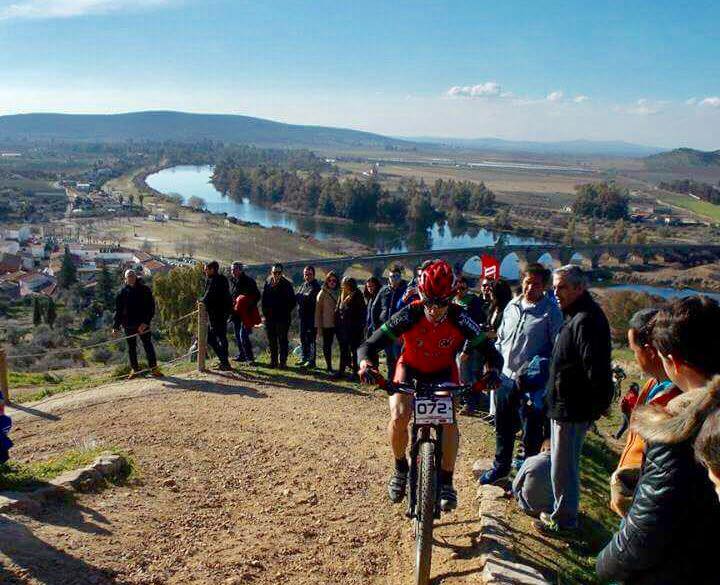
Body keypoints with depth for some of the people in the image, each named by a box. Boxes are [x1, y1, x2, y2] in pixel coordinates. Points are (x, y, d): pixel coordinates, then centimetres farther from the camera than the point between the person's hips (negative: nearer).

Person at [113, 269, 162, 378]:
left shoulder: (145, 290, -2)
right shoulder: (123, 292, 5)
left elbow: (151, 308, -6)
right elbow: (118, 310, 8)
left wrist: (145, 322, -17)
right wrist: (116, 326, 2)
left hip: (143, 324, -2)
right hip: (128, 325, 2)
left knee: (148, 346, 1)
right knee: (131, 348, 11)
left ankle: (154, 368, 9)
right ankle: (134, 369, 21)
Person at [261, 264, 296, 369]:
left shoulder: (287, 284, -4)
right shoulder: (268, 283, 7)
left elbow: (293, 301, -1)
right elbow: (264, 300, 14)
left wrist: (286, 311, -6)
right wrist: (265, 312, 6)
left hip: (282, 318, -4)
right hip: (269, 317, 4)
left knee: (282, 340, -2)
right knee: (271, 341, 11)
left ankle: (282, 361, 4)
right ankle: (273, 361, 20)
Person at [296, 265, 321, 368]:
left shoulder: (316, 286, -7)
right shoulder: (303, 285, 17)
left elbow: (310, 297, -18)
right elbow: (297, 297, 9)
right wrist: (304, 297, -5)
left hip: (311, 315, -8)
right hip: (303, 314, 8)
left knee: (310, 338, -6)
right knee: (303, 337, 14)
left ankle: (311, 361, -1)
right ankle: (304, 358, 26)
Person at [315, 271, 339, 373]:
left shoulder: (339, 292, 5)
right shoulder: (322, 293, -1)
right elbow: (318, 310, -1)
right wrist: (318, 326, -4)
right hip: (327, 324, -2)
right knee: (327, 345, 6)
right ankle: (329, 366, 15)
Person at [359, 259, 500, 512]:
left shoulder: (459, 318, -26)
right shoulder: (409, 315, -30)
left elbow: (488, 349, -18)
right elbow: (369, 345, -28)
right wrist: (366, 361, -51)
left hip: (443, 371, 1)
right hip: (410, 368, 0)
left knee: (449, 420, -21)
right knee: (399, 417, -23)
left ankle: (446, 481, -2)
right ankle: (400, 469, 4)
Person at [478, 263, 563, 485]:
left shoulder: (551, 312, -10)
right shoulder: (512, 306, 7)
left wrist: (541, 370, -19)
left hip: (532, 383, -6)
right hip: (506, 377, 6)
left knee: (532, 432, 6)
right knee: (503, 427, 20)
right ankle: (501, 466, 38)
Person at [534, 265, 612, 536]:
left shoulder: (586, 320, -24)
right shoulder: (575, 316, 11)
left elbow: (597, 369, -28)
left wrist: (597, 407, -22)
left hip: (572, 409, -11)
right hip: (565, 405, 11)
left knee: (563, 466, 3)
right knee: (565, 463, 22)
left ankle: (564, 520, 19)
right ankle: (562, 512, 37)